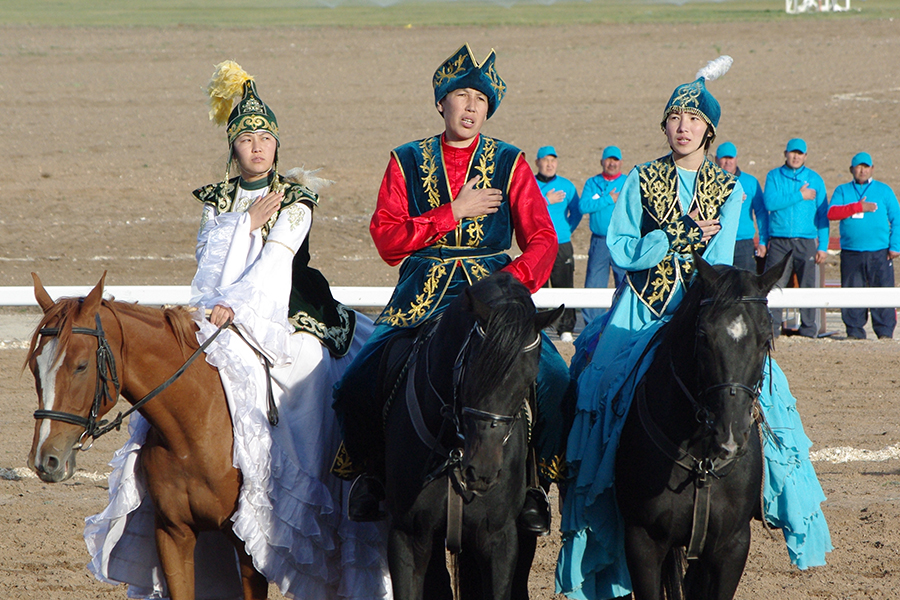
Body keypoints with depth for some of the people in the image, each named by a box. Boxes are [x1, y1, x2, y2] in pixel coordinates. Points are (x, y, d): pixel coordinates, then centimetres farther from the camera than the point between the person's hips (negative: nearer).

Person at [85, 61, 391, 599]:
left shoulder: (295, 198, 3)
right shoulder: (217, 201, 15)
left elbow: (275, 258, -9)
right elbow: (211, 255, 3)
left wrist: (232, 305, -20)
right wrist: (246, 221, -9)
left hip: (283, 318, -3)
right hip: (225, 316, 3)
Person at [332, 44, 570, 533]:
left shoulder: (510, 164, 10)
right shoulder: (406, 162, 10)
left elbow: (542, 241, 3)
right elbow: (386, 239, -1)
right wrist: (454, 212, -9)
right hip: (421, 299, 0)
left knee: (552, 379, -25)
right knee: (356, 386, -19)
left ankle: (532, 482, -6)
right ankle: (372, 474, 7)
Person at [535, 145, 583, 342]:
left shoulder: (566, 186, 12)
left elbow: (576, 213, 18)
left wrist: (565, 230, 9)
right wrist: (546, 201, -11)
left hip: (562, 245, 1)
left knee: (564, 287, -4)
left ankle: (566, 329, 0)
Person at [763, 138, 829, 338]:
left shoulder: (815, 179, 10)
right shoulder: (774, 176, 8)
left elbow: (823, 215, 8)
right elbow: (770, 202, -10)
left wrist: (823, 246, 0)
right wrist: (800, 196, -9)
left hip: (806, 241, 1)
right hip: (779, 241, -1)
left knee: (809, 286, -1)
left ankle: (809, 328, 7)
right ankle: (772, 327, -4)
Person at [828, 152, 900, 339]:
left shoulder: (884, 190, 11)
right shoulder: (842, 191, 12)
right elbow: (832, 213, -5)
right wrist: (858, 207, -14)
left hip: (879, 253, -1)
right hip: (851, 252, 1)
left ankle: (885, 332, -4)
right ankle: (854, 332, 7)